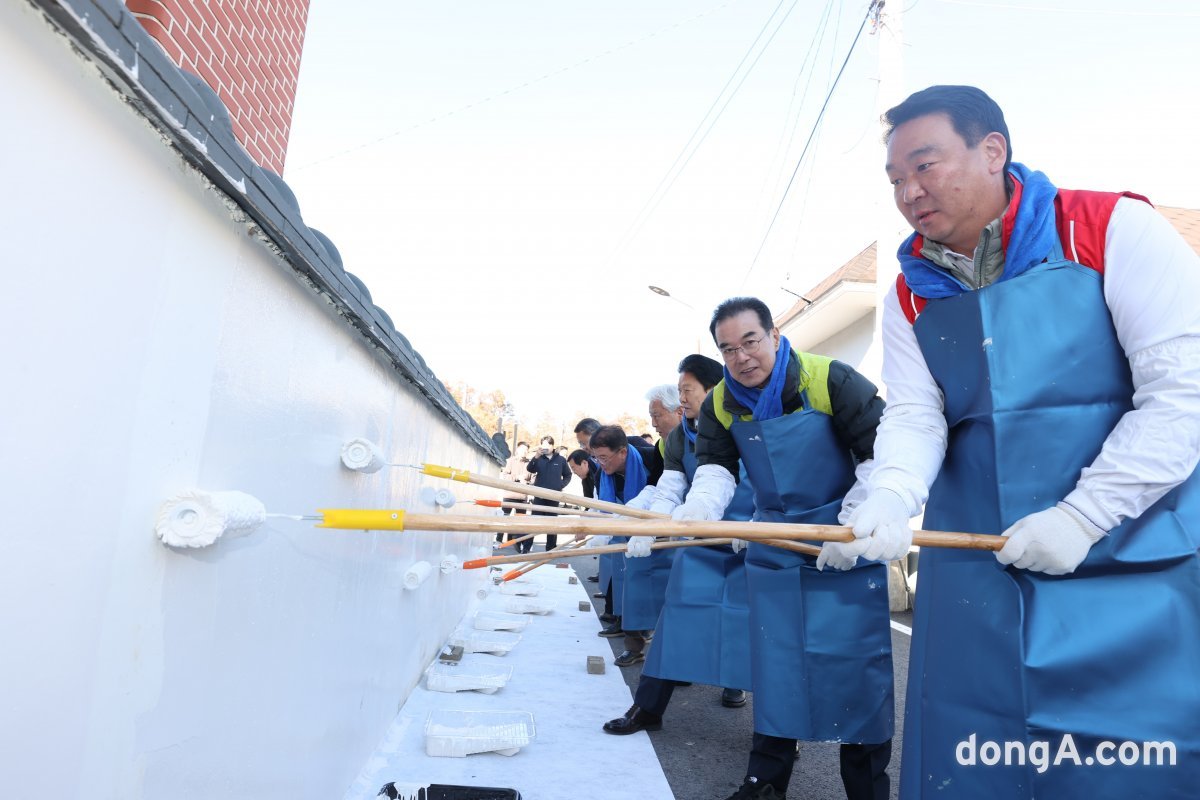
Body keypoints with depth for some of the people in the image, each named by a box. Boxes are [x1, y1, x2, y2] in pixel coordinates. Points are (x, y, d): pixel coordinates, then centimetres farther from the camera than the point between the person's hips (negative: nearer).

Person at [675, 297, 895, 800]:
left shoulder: (832, 380, -16)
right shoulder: (719, 404, -2)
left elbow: (879, 454, -12)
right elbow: (715, 469, -4)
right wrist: (697, 509, -26)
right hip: (773, 548, 4)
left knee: (856, 664, 0)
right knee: (773, 661, 10)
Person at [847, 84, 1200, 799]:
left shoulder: (1114, 230, -6)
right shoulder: (910, 297, 7)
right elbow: (913, 415, -3)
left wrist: (1080, 517, -18)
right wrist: (891, 497, -23)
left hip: (1138, 565, -3)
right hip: (975, 570, 4)